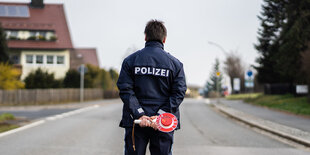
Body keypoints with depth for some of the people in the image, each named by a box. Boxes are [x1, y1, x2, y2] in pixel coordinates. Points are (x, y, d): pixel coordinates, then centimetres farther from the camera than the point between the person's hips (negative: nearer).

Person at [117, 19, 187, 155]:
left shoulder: (130, 60, 3)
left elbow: (125, 90, -6)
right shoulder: (175, 63, 3)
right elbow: (179, 93, -6)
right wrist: (161, 114, -12)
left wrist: (139, 114, -12)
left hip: (135, 123, 0)